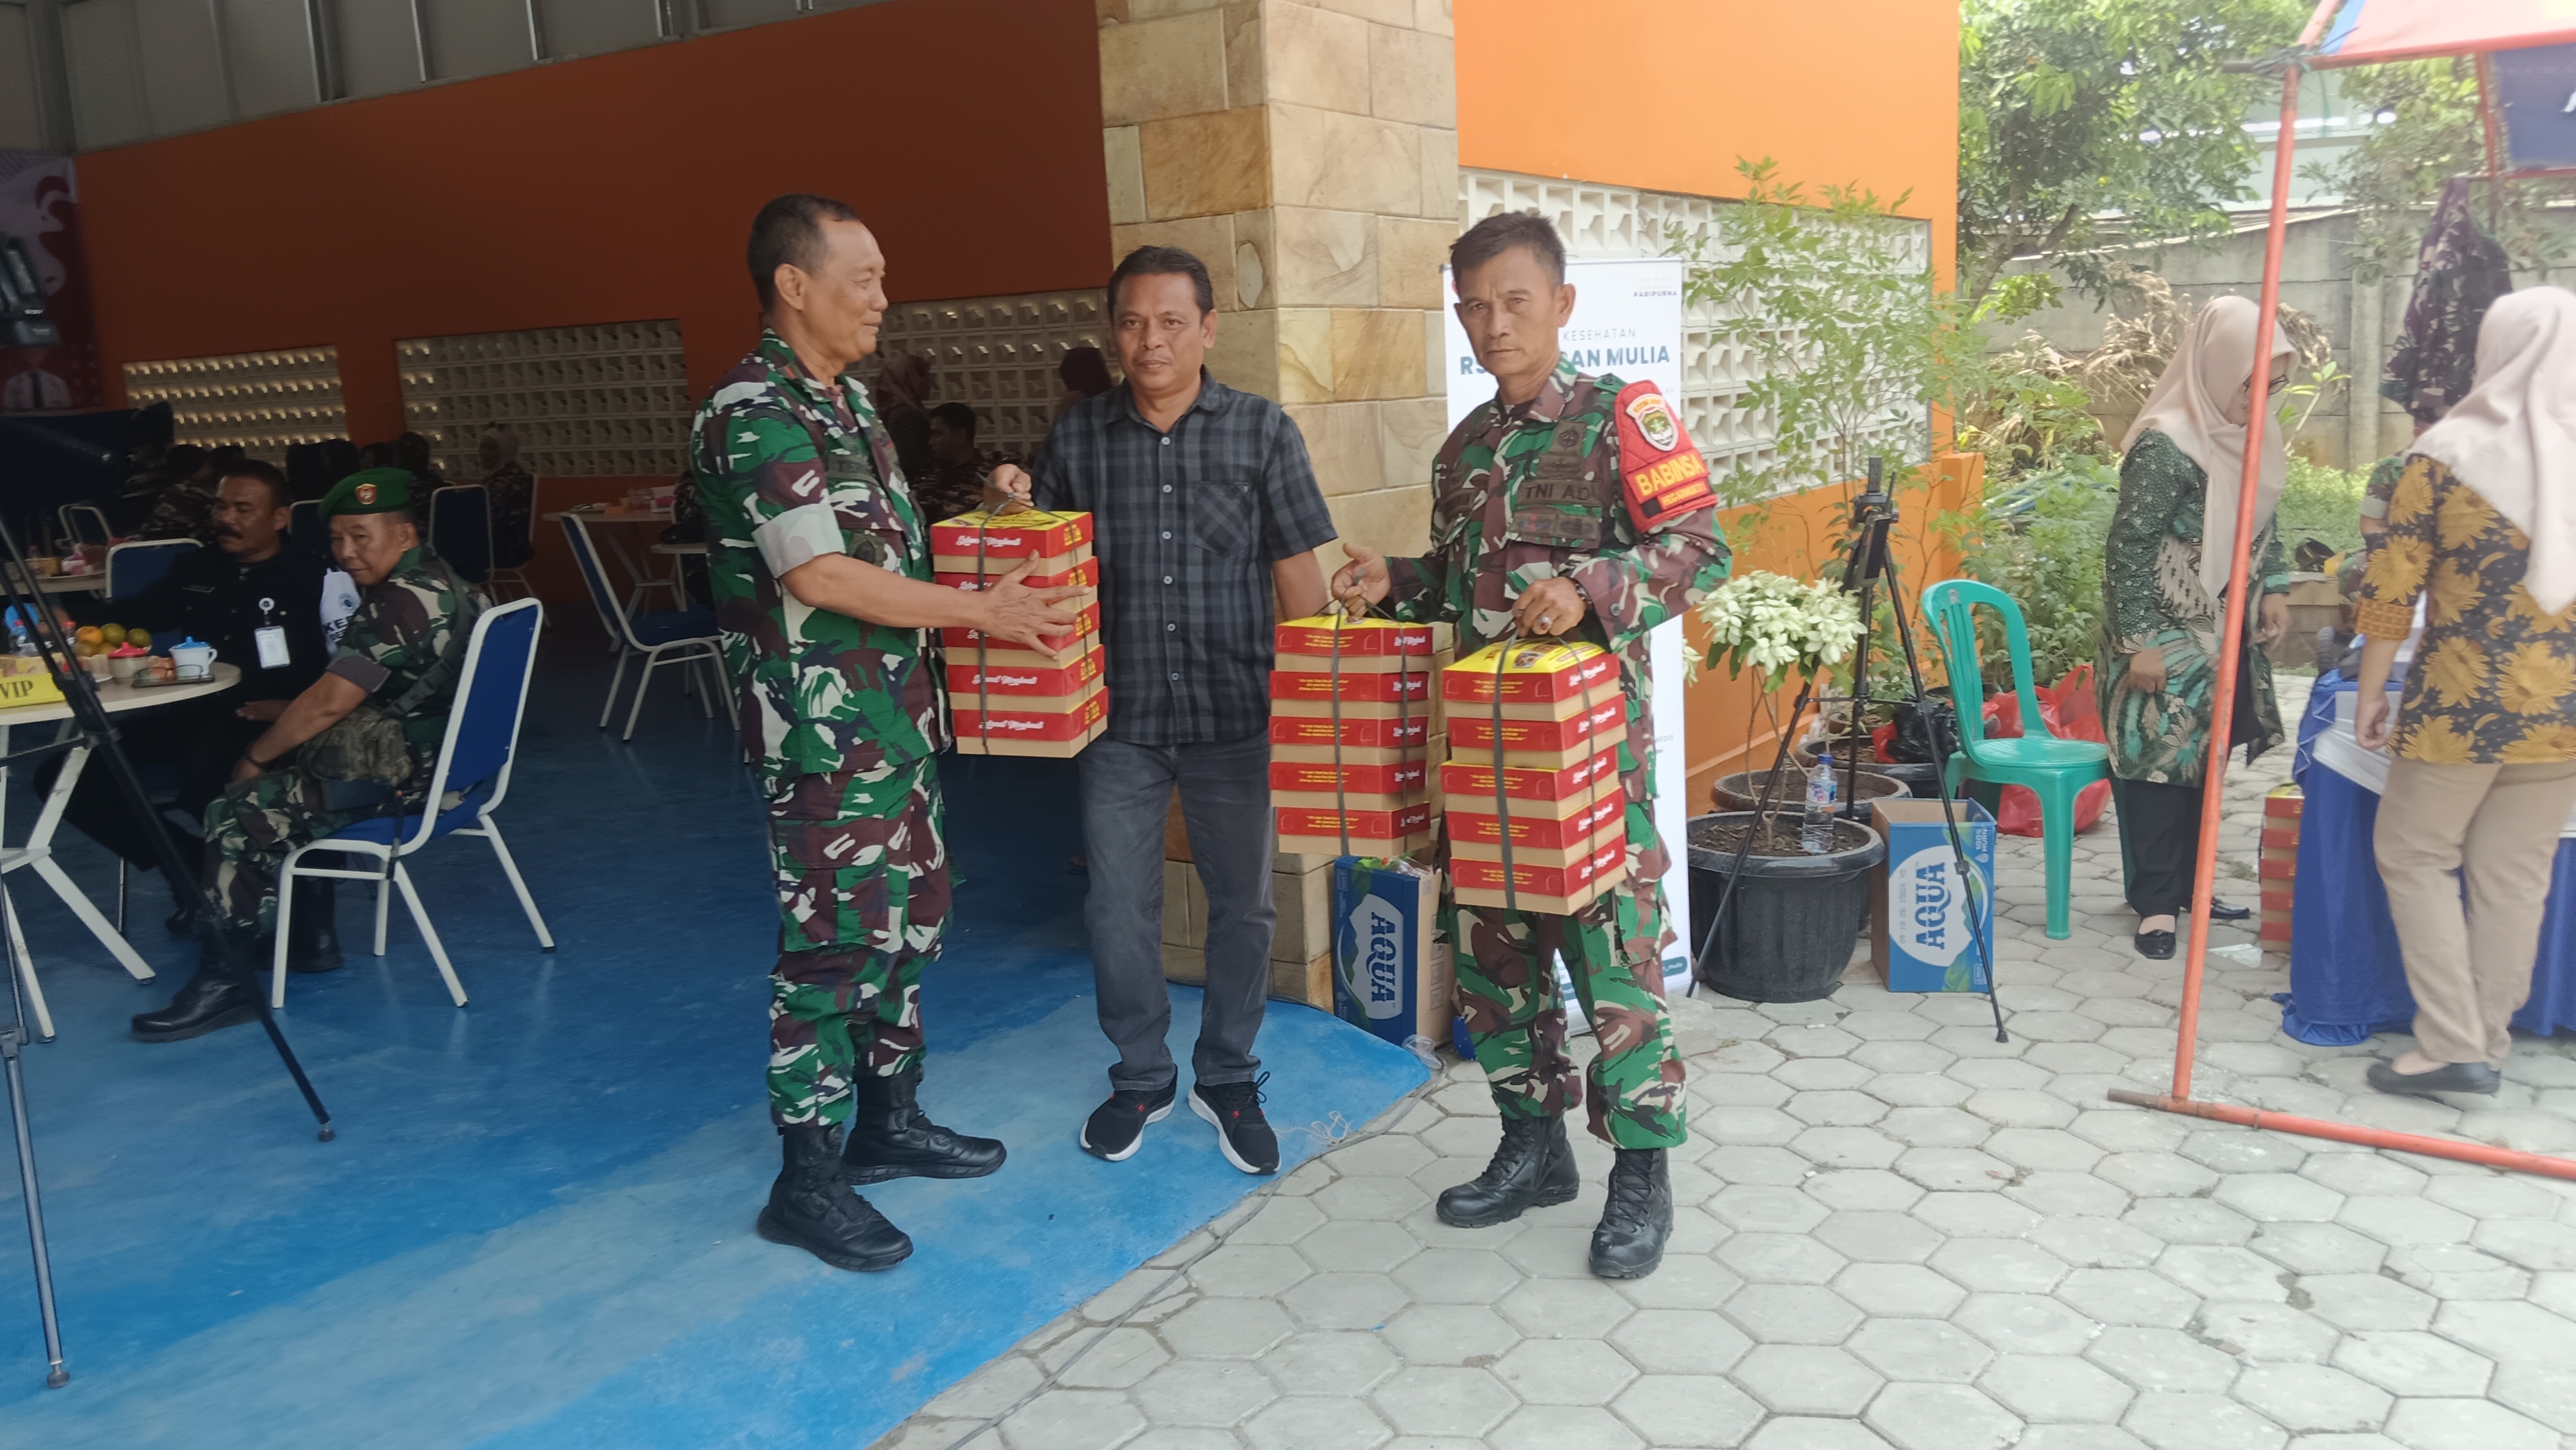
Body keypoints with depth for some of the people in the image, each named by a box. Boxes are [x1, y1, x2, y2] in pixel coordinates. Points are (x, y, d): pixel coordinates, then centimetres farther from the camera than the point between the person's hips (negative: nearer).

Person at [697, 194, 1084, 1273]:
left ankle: (888, 1119, 31)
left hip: (897, 712, 9)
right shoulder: (753, 415, -16)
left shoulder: (847, 398, 14)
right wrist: (978, 610, -20)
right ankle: (806, 1180, 11)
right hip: (822, 729, -9)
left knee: (909, 921, 16)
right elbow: (818, 576, -24)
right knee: (835, 943, -2)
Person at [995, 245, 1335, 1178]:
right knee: (1118, 908, 7)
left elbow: (1299, 578, -1)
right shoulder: (1077, 437, 3)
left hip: (1236, 717, -1)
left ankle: (1227, 1080, 30)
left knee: (1241, 904, 10)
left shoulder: (1262, 432, -2)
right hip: (1120, 718, 1)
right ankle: (1142, 1078, 29)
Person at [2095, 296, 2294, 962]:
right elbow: (2129, 549, -21)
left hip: (2224, 633, 8)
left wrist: (2274, 586, 9)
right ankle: (2155, 902, 9)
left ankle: (2188, 883, 26)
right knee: (2159, 761, -1)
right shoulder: (2164, 446, -22)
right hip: (2165, 639, -8)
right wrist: (2140, 642, -20)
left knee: (2204, 759, 14)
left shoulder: (2247, 434, 4)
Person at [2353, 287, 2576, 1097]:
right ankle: (2490, 1041, 21)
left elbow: (2392, 589, -8)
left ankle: (2453, 1045, 4)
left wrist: (2371, 692, 1)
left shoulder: (2447, 451, -8)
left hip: (2466, 701, -4)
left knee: (2414, 853, 9)